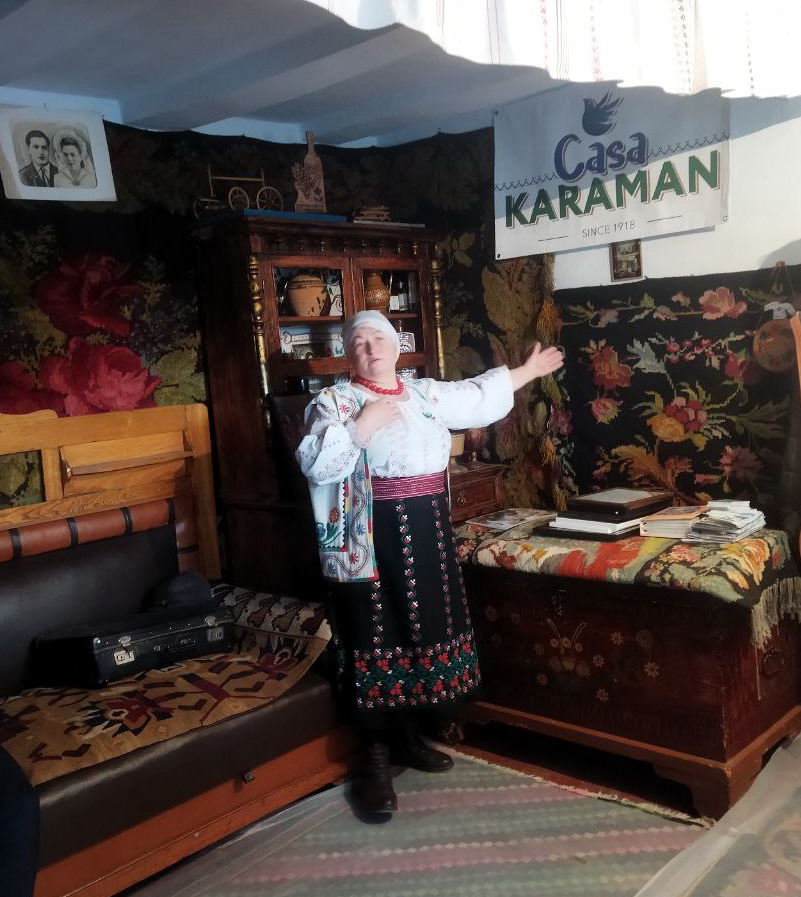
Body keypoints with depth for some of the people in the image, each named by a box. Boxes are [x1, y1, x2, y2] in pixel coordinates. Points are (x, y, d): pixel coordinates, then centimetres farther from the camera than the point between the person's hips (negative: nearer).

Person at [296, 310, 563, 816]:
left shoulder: (426, 393, 12)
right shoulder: (335, 401, -6)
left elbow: (478, 396, 27)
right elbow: (315, 463, -19)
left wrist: (527, 371, 34)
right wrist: (365, 424, -22)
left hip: (428, 533, 6)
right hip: (374, 538, -6)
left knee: (425, 628, 12)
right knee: (379, 637, -3)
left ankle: (409, 738, 29)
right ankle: (376, 759, 9)